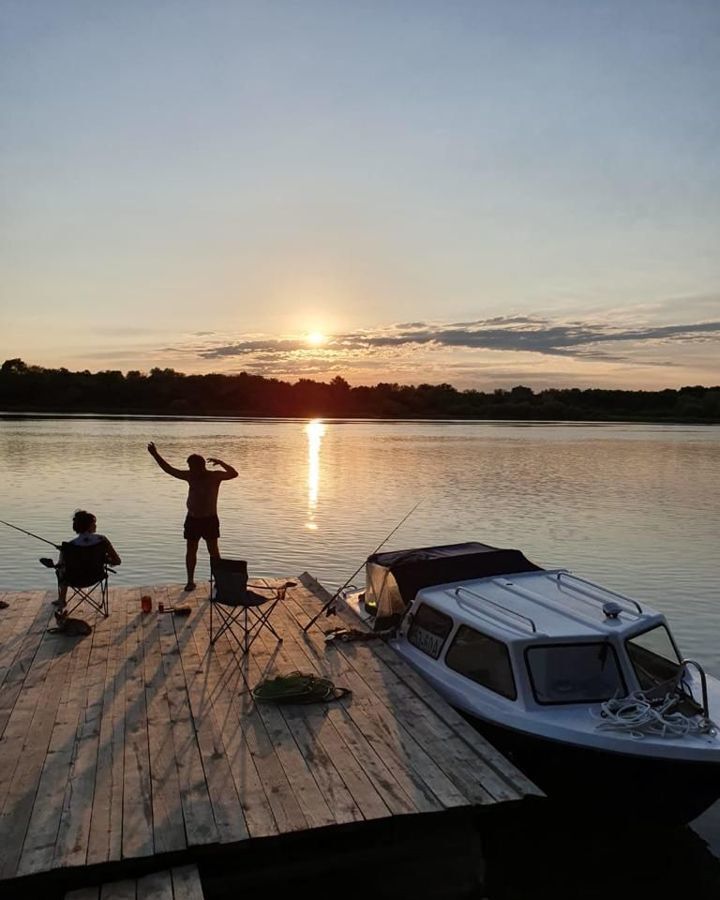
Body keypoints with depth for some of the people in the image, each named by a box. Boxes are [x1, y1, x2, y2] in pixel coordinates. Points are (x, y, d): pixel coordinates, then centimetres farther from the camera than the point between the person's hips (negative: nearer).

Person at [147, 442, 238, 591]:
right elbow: (169, 469, 5)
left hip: (210, 520, -4)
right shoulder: (190, 476, 0)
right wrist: (155, 455, 1)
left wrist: (221, 463, -24)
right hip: (192, 519, 4)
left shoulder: (214, 476, -10)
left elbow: (234, 474, -15)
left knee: (213, 551, 2)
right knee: (191, 551, 7)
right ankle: (190, 581, 17)